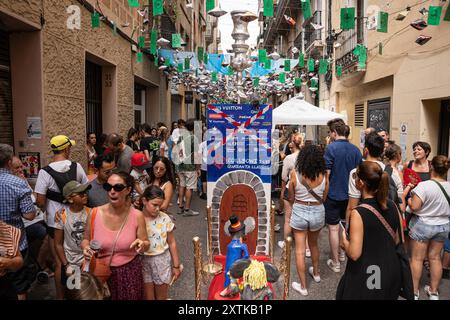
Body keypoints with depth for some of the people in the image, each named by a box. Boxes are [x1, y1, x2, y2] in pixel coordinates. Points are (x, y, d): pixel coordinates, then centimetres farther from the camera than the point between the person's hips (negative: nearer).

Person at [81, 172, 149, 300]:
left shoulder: (137, 216, -13)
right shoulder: (95, 213, -11)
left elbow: (146, 245, -2)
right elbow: (86, 240, 6)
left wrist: (142, 245, -24)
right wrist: (86, 248, -16)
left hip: (129, 272, -1)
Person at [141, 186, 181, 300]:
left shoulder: (165, 219, -9)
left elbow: (172, 243, -1)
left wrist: (176, 265, 2)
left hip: (162, 261, 1)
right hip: (143, 261, -1)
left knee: (161, 296, 16)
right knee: (148, 297, 12)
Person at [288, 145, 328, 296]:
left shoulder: (295, 173, -14)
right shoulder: (323, 175, -10)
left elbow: (291, 198, -4)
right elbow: (324, 198, 1)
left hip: (299, 212, -2)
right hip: (318, 212, 3)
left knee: (300, 250, 10)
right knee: (314, 244, 27)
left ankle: (303, 286, 19)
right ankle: (316, 273, 47)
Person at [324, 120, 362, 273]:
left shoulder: (331, 148, -16)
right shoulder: (355, 150, 1)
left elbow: (326, 173, -17)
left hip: (333, 194, -6)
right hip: (350, 194, 6)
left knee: (333, 228, 4)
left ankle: (335, 262, 14)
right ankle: (342, 253, 37)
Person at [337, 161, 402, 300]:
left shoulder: (358, 213, -27)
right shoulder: (392, 206, -7)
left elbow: (354, 254, -25)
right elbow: (397, 241, 6)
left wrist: (344, 242, -6)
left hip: (365, 279, -6)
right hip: (391, 272, 6)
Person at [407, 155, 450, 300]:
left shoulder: (424, 186, -24)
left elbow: (414, 207, -24)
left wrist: (409, 200, -4)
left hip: (423, 225, -5)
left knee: (417, 259, 7)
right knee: (435, 258, 16)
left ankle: (414, 292, 17)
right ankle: (434, 291, 28)